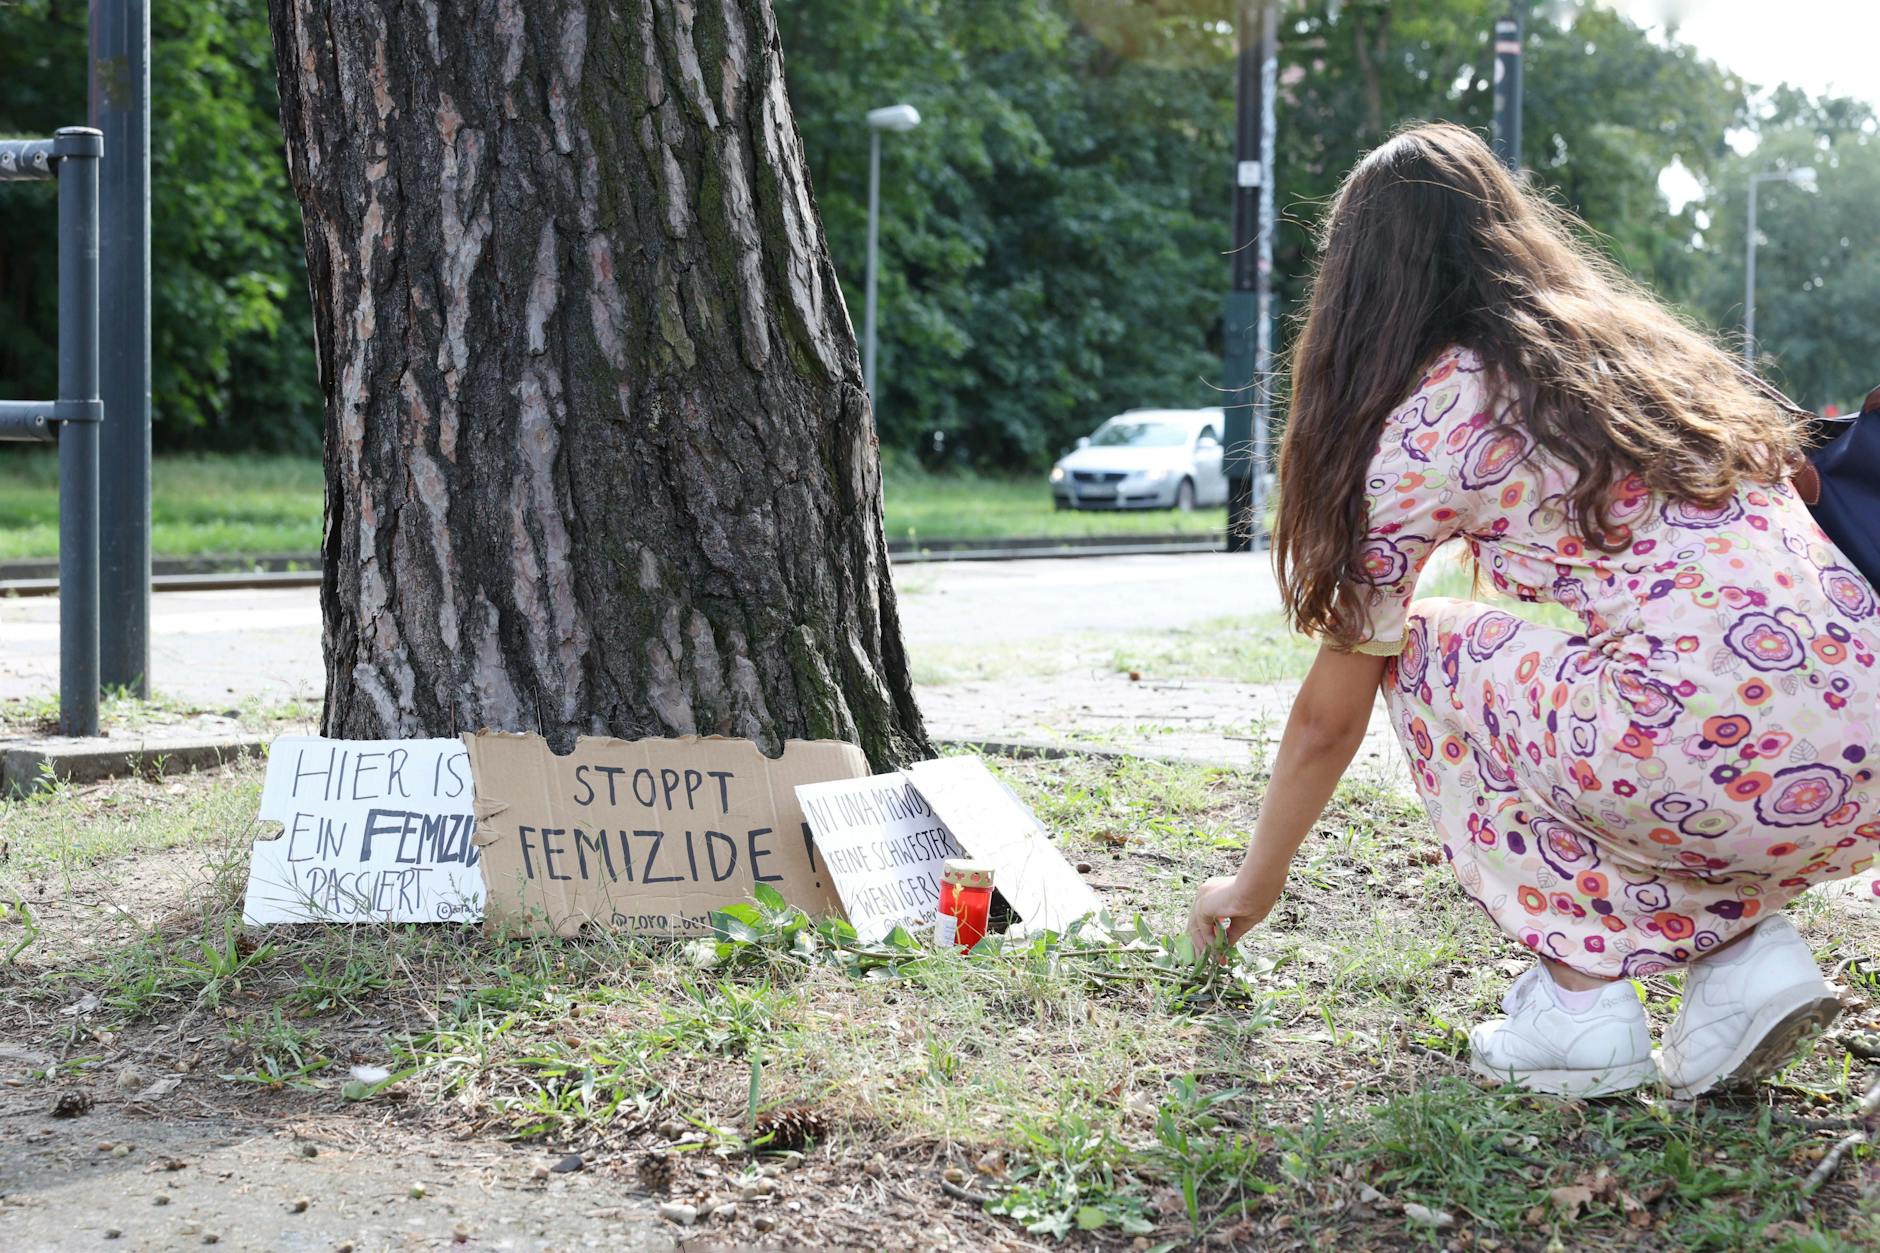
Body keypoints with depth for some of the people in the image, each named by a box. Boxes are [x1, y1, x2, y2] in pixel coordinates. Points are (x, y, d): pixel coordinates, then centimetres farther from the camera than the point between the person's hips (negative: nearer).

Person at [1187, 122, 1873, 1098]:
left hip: (1722, 762, -7)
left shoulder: (1425, 422, 5)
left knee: (1428, 651, 17)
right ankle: (1743, 948, 13)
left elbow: (1331, 717, 13)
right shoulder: (1636, 343, 23)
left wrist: (1253, 886, 29)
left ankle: (1579, 997, 9)